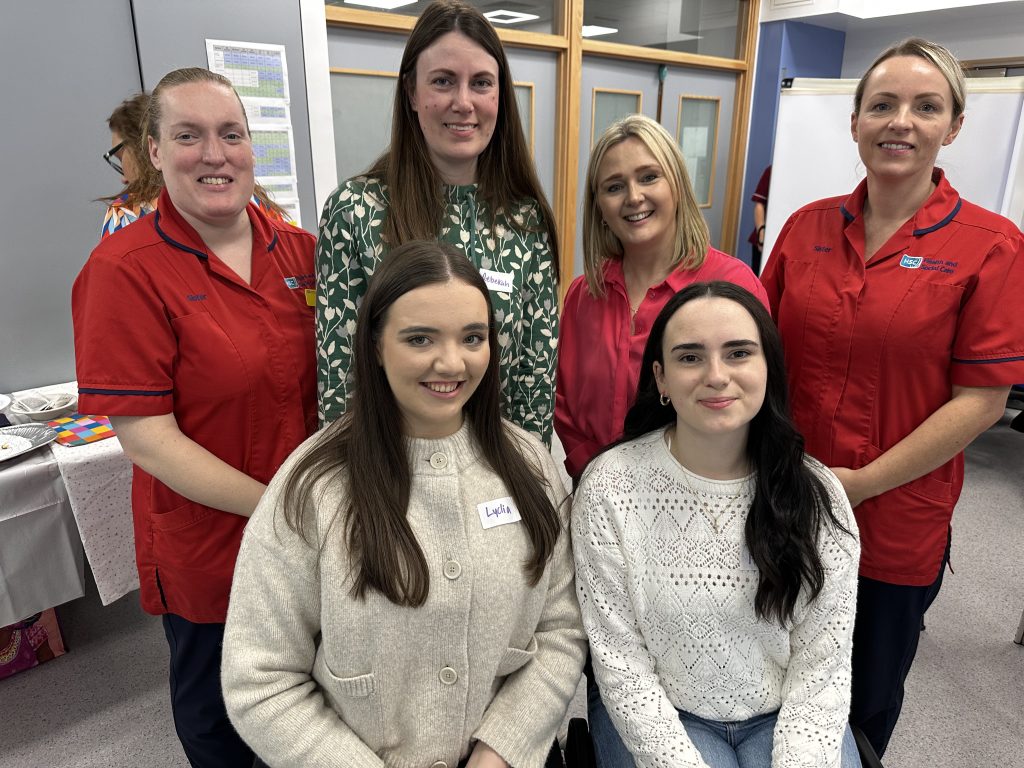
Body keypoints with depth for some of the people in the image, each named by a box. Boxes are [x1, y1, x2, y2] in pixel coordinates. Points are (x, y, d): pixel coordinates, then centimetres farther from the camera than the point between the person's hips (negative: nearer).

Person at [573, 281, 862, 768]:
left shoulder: (817, 494, -9)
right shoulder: (609, 487, -16)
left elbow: (821, 667, -6)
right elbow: (620, 660, -12)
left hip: (785, 720, 3)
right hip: (655, 716, -2)